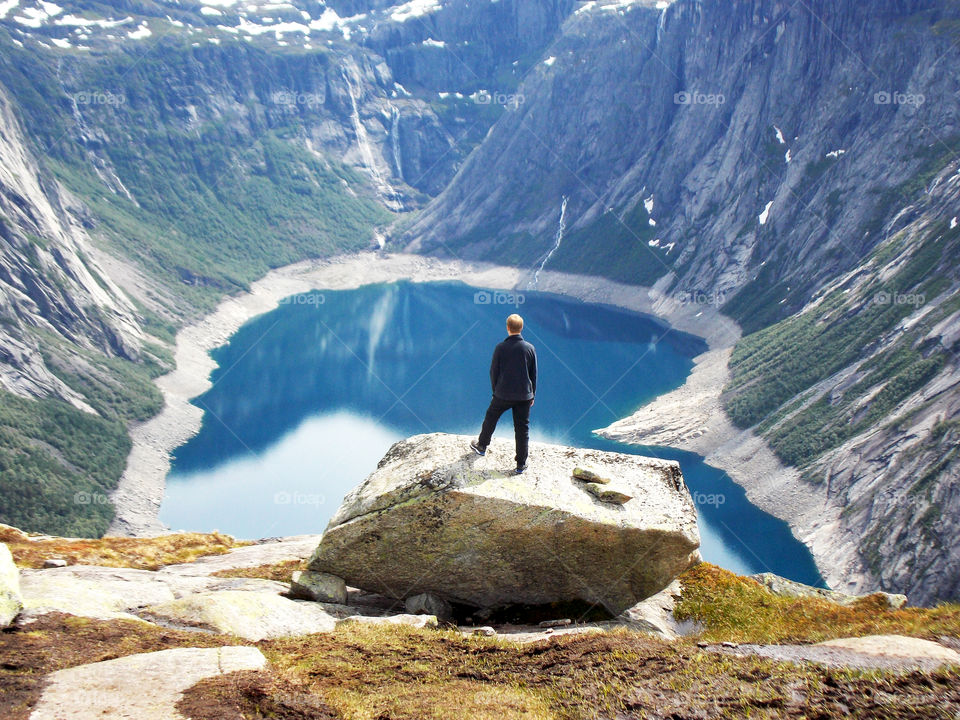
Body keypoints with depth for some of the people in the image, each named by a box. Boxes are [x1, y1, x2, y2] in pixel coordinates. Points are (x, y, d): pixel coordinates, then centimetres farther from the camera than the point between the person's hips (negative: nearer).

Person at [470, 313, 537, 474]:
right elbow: (534, 375, 3)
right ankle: (521, 464, 11)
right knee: (522, 428, 7)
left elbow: (494, 372, -2)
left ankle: (482, 446, 42)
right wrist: (532, 395, 14)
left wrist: (495, 391, 12)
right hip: (524, 395, 1)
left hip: (503, 394, -1)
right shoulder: (530, 348, -5)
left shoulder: (500, 348, -11)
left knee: (491, 418, 23)